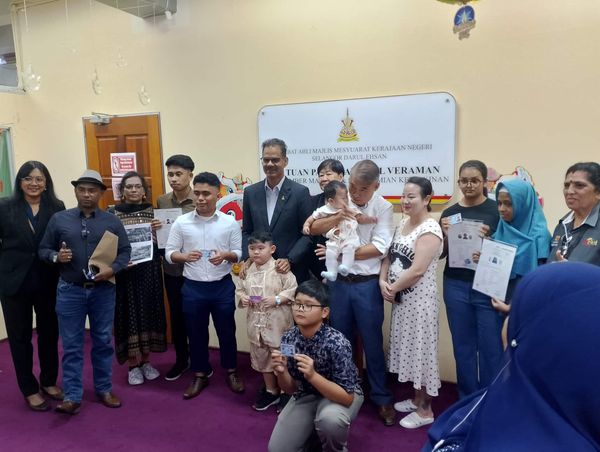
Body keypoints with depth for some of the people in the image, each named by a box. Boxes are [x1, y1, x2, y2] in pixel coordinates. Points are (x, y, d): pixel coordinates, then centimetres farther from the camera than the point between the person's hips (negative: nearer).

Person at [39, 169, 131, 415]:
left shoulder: (112, 221, 1)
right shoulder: (59, 219, 1)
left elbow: (125, 251, 0)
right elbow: (43, 249, 5)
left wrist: (113, 268, -17)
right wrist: (56, 257, -16)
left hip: (103, 291, 1)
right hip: (70, 291, 0)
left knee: (103, 342, 12)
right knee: (71, 345, 5)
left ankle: (104, 389, 27)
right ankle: (72, 396, 15)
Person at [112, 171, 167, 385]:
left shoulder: (153, 211, 7)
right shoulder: (113, 213, -1)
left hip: (149, 271, 3)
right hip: (125, 272, -2)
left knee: (149, 311, 8)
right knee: (129, 314, 3)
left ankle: (146, 361, 25)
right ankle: (133, 365, 18)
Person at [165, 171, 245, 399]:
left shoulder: (230, 222, -3)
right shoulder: (181, 222, -2)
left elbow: (239, 253, 0)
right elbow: (169, 253, 1)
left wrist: (225, 256, -20)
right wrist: (184, 256, -19)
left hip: (223, 286, 0)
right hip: (193, 287, 1)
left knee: (227, 331, 12)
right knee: (196, 333, 13)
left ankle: (231, 371, 33)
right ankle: (200, 375, 32)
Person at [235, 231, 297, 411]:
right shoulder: (247, 270, 2)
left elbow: (293, 290, -14)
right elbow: (239, 288, 13)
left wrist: (276, 299, -23)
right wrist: (242, 297, -7)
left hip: (277, 323, -5)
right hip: (256, 323, 6)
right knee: (261, 358, 18)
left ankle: (286, 392, 26)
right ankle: (271, 391, 36)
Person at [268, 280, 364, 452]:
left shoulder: (336, 342, -30)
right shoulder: (288, 338, -15)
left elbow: (347, 397, -28)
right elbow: (291, 388, -5)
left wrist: (312, 375, -40)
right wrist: (281, 372, -27)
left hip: (341, 397, -4)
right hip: (306, 395, 4)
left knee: (329, 418, -36)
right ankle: (316, 431, 22)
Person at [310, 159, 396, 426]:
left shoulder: (383, 208, -7)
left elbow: (379, 248, -15)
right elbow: (313, 228, 1)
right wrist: (337, 218, -17)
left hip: (367, 284, -3)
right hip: (338, 282, 3)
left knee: (372, 343, 8)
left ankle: (382, 398, 26)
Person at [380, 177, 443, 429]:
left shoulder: (430, 229, -17)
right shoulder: (403, 223, 9)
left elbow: (417, 271, -23)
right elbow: (389, 256, 9)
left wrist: (392, 289, -12)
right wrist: (382, 282, -7)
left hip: (419, 298, -8)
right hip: (401, 297, 8)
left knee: (420, 348, 3)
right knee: (409, 346, 17)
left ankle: (425, 410, 20)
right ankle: (417, 399, 34)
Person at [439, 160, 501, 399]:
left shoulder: (497, 210, -3)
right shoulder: (450, 213, 6)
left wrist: (489, 240, -21)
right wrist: (447, 235, -9)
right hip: (456, 286, 3)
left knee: (490, 346, 3)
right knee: (463, 346, 12)